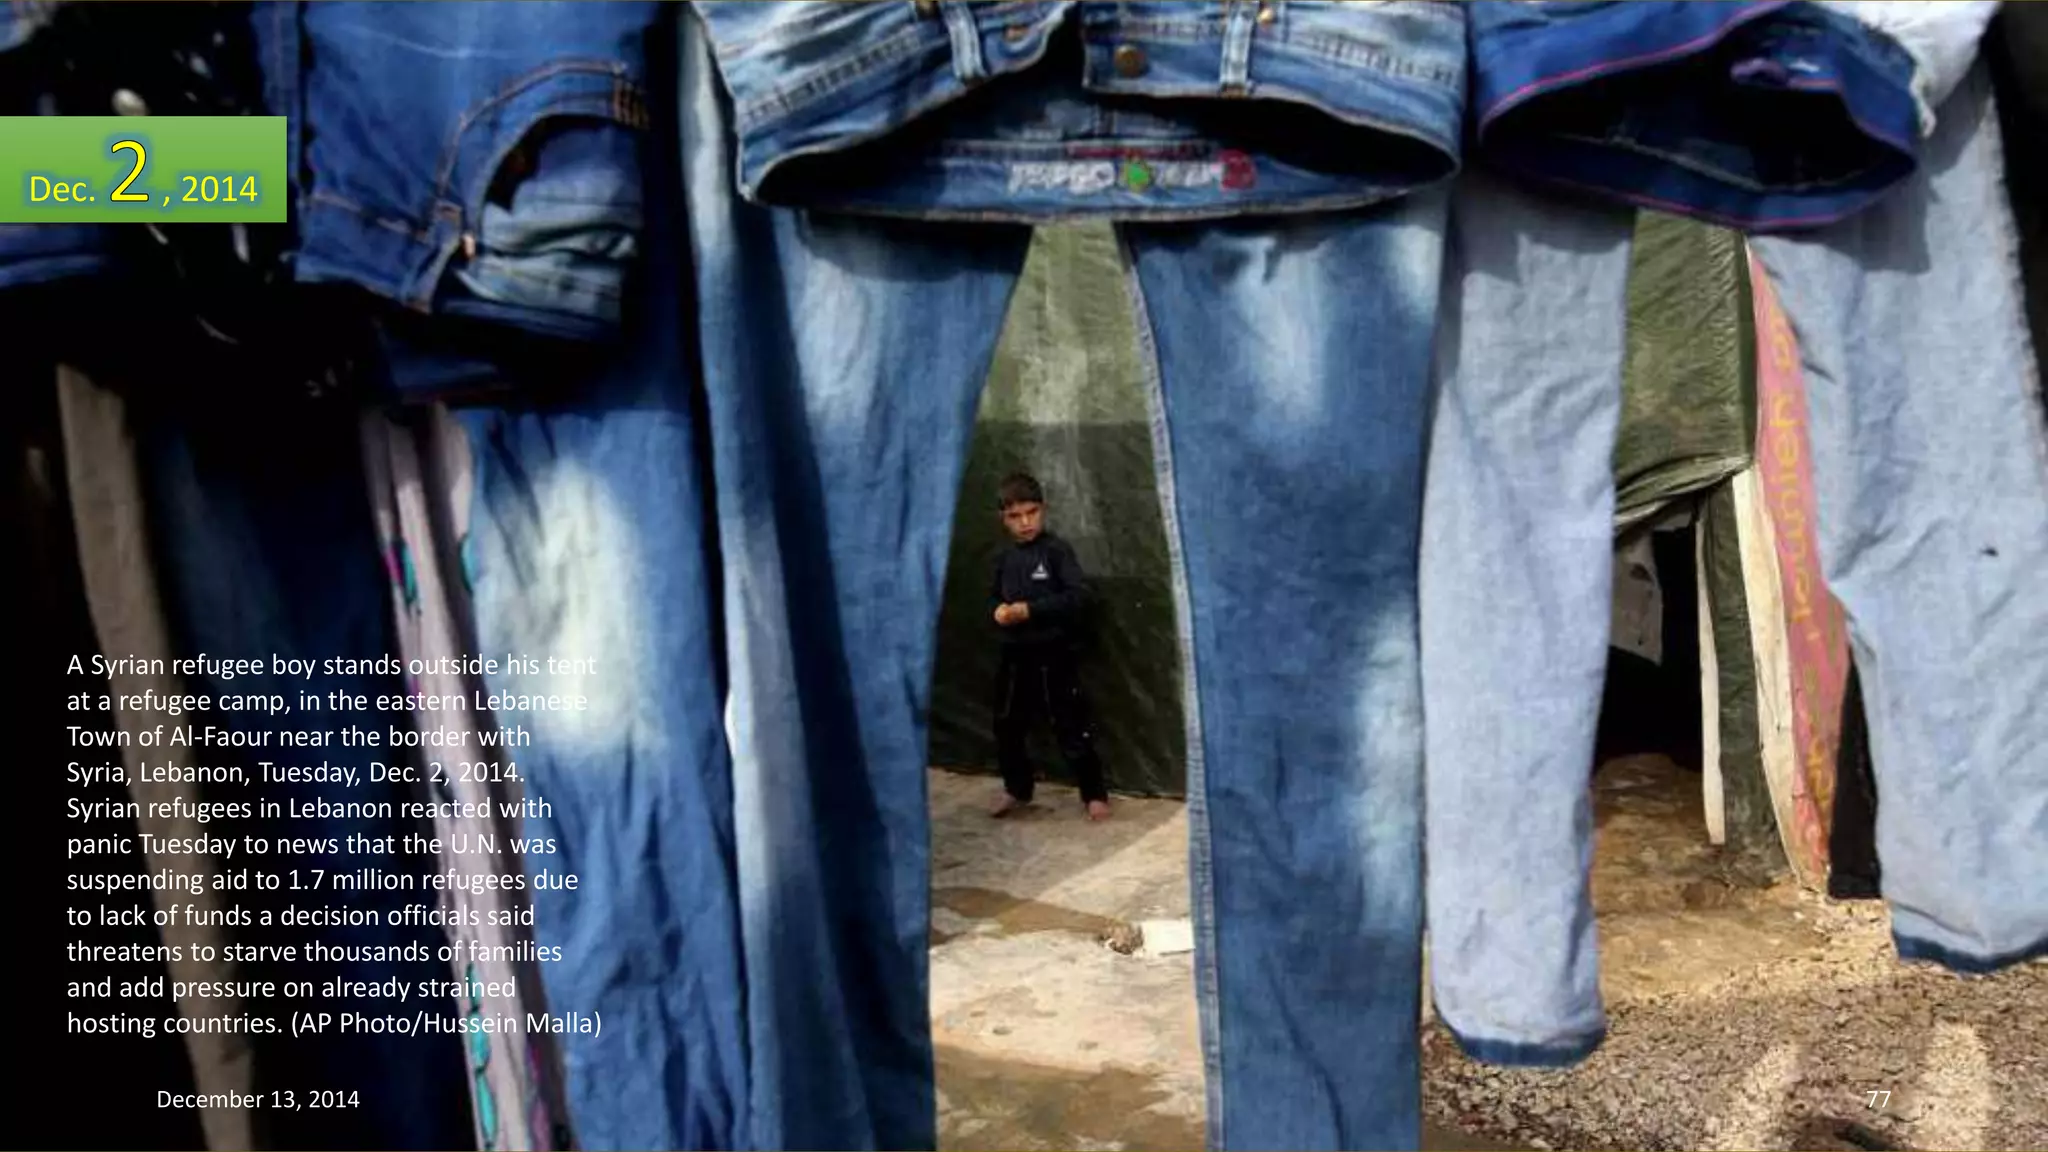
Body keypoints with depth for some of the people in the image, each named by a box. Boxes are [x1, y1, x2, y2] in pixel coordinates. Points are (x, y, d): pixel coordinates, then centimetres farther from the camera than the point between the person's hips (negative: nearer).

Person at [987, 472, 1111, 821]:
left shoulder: (1056, 550, -9)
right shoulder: (1005, 558, 8)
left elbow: (1078, 596, -18)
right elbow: (993, 597, 19)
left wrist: (1030, 609, -21)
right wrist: (999, 610, -5)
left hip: (1052, 656, -6)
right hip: (1014, 657, 6)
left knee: (1072, 730, 0)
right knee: (1007, 728, 14)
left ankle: (1095, 794, 13)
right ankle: (1016, 790, 33)